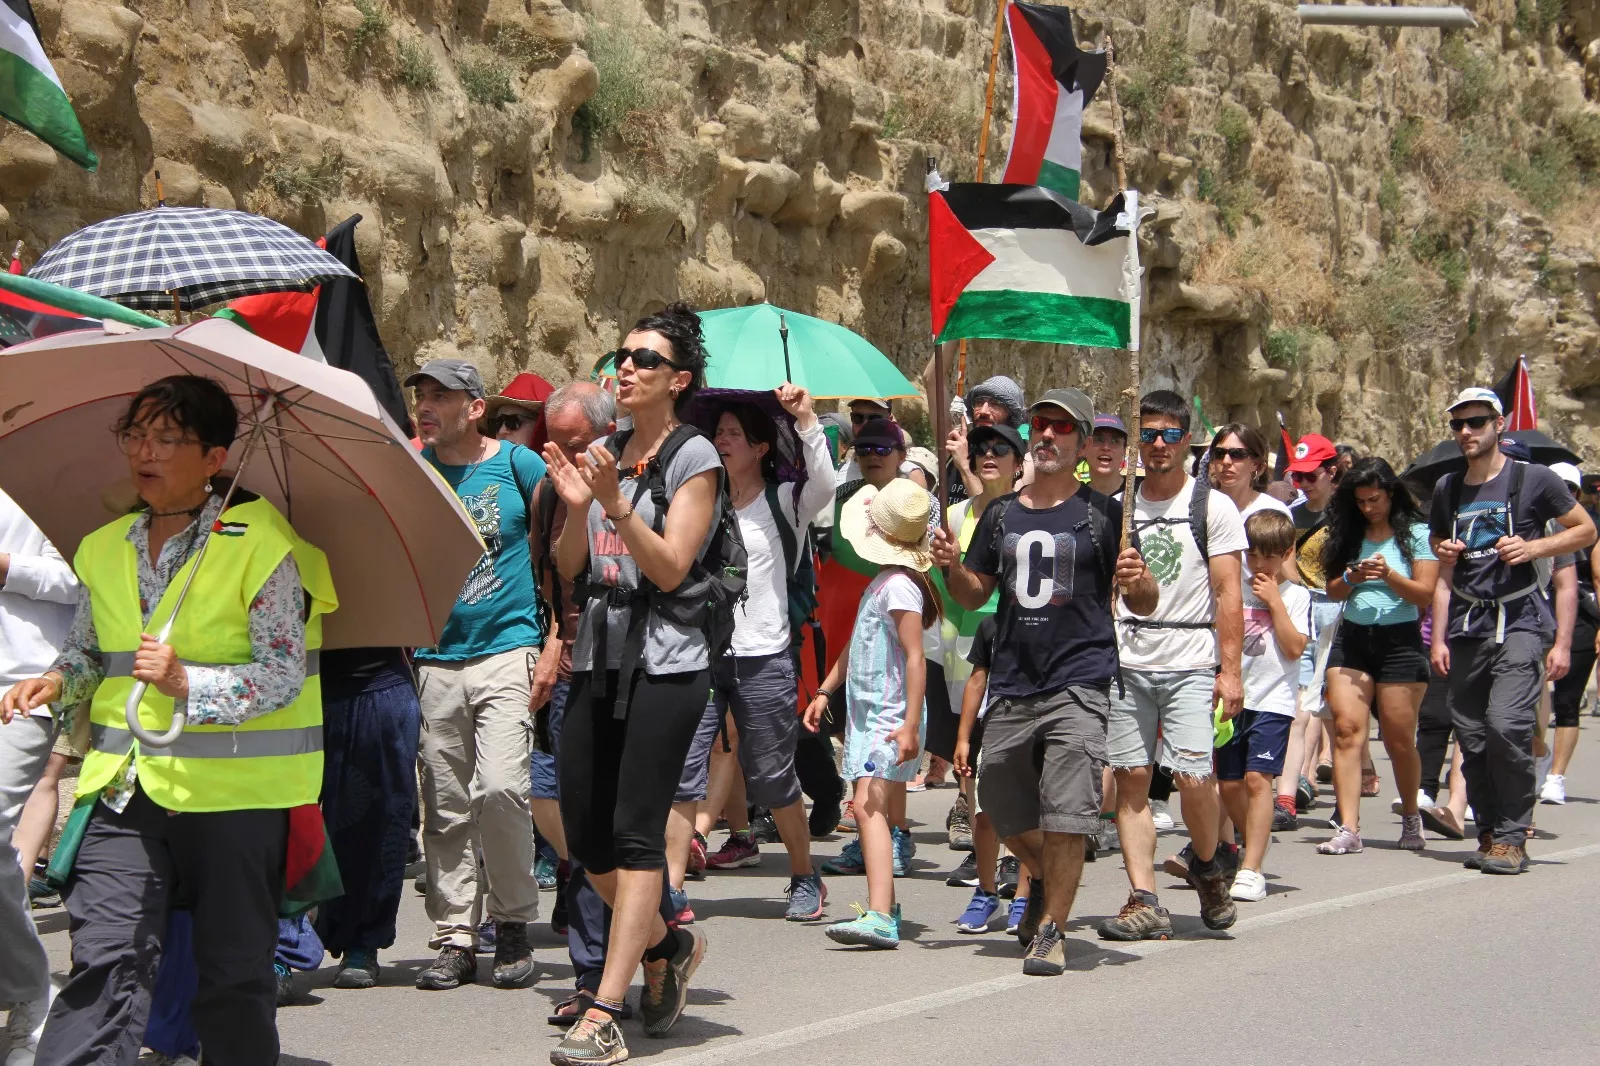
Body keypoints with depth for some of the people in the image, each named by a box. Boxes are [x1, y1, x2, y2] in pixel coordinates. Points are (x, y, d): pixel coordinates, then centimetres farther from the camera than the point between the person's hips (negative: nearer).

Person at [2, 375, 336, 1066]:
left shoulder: (262, 542, -6)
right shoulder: (104, 549, 12)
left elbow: (283, 675, -11)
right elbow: (87, 650, 24)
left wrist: (187, 684, -23)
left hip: (234, 786, -4)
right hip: (125, 782, 4)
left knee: (235, 969, 6)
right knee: (106, 958, -9)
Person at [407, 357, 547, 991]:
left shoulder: (517, 465, 2)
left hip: (507, 648, -3)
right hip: (434, 660, 3)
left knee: (499, 787, -16)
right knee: (445, 805, 3)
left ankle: (513, 924, 1)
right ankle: (455, 936, 11)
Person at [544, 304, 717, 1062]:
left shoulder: (693, 457, -3)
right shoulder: (603, 453, 14)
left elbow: (670, 567, -11)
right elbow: (569, 567, 12)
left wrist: (617, 504, -21)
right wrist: (576, 508, -6)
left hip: (665, 661, -7)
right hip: (599, 657, 7)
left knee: (636, 835, -9)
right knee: (585, 835, 6)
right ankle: (666, 944, 30)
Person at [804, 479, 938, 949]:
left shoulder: (899, 586, -16)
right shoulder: (885, 581, 15)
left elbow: (915, 658, -22)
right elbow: (858, 644, 26)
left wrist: (910, 725, -27)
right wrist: (825, 690, 26)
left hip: (889, 716, -10)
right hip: (869, 711, 10)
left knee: (869, 805, -22)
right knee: (871, 807, 17)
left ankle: (880, 919, -34)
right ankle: (883, 904, 31)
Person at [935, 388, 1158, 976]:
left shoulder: (1101, 514, 1)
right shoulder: (1001, 515, 13)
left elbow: (1144, 603, 3)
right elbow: (974, 595, 19)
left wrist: (1137, 581, -19)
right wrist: (952, 567, -1)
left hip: (1078, 682, -5)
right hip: (1010, 684, 5)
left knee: (1066, 812, -12)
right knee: (1003, 804, 13)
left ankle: (1051, 930, -1)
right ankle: (1047, 881, 41)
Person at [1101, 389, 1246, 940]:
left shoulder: (1213, 507, 2)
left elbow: (1228, 595, -2)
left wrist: (1230, 670, -8)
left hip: (1190, 662, -3)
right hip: (1126, 661, 3)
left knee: (1192, 776, -13)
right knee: (1131, 777, -1)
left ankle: (1208, 864, 15)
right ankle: (1144, 901, 2)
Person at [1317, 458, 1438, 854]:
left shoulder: (1416, 534, 1)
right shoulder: (1348, 534, 10)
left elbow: (1425, 594, -5)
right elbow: (1333, 591, 11)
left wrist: (1389, 575, -20)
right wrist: (1351, 578, -10)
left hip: (1399, 640, -3)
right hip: (1351, 639, 3)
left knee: (1399, 739, 1)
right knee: (1347, 728, -10)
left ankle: (1411, 818, 25)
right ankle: (1348, 828, -13)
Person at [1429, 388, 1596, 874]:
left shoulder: (1532, 479, -1)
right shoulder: (1447, 489, 14)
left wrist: (1534, 547, -10)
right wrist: (1438, 638, 11)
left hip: (1518, 621, -5)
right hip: (1466, 626, 5)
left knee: (1506, 724, -19)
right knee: (1471, 737, 3)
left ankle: (1513, 838, -9)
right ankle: (1490, 834, 15)